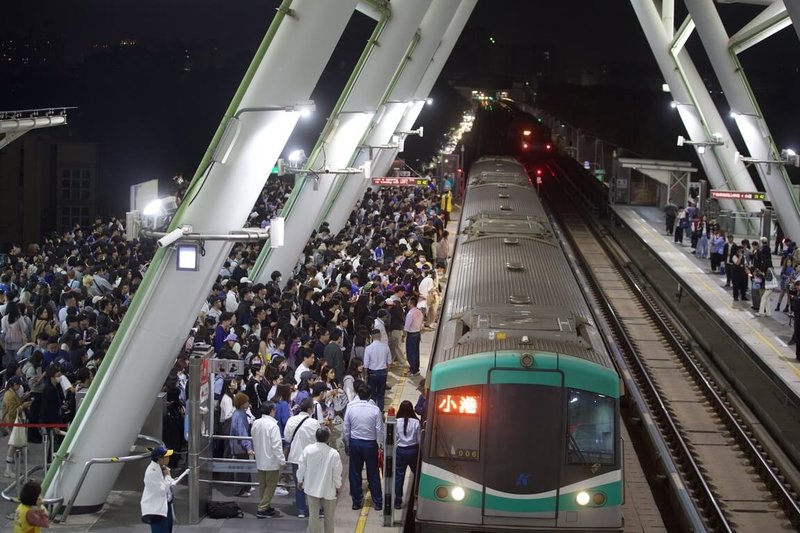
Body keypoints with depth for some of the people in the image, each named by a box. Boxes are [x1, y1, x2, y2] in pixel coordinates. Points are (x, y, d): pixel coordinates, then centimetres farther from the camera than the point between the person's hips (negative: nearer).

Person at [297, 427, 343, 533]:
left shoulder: (308, 450, -14)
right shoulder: (333, 453, -20)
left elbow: (302, 467, -3)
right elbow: (337, 472, -11)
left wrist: (300, 480, 14)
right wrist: (338, 486, 6)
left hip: (312, 488, 2)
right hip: (328, 489, -2)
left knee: (313, 514, 10)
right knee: (329, 516, 14)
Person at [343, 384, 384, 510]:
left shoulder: (350, 407, -9)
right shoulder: (375, 409, -15)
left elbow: (346, 429, -2)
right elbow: (379, 430, -10)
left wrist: (347, 445, 10)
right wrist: (381, 444, 5)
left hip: (354, 443, 1)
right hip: (370, 443, -1)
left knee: (355, 473, 13)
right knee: (373, 474, 10)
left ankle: (356, 501, 19)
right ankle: (378, 502, 15)